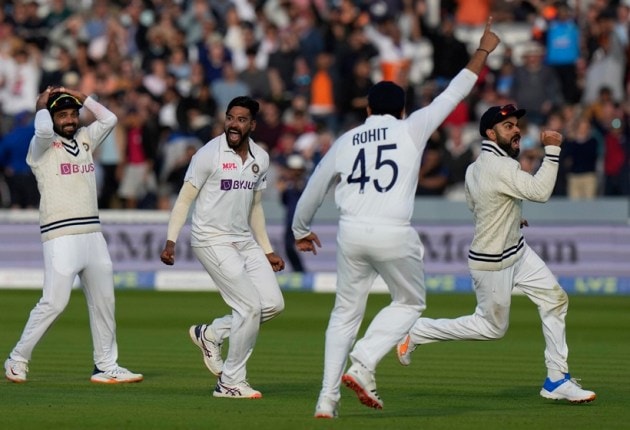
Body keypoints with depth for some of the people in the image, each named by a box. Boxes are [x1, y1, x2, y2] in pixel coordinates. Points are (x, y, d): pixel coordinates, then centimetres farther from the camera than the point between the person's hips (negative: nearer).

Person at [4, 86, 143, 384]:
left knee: (103, 301, 7)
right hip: (60, 235, -7)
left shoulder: (85, 139, 18)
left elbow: (109, 119, 14)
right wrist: (41, 107, -3)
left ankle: (106, 366, 14)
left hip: (93, 234, 7)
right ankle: (18, 359, 0)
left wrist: (81, 97, 13)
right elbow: (43, 130, -22)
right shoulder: (42, 146, -1)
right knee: (55, 301, -11)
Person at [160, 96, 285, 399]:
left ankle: (210, 334, 18)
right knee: (250, 306, -14)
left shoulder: (260, 158, 8)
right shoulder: (209, 154, -12)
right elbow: (185, 199, -9)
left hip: (245, 241, 7)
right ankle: (231, 383, -2)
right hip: (212, 241, -7)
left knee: (273, 304, -1)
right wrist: (170, 241, -18)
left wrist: (267, 250, 19)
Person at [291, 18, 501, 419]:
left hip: (351, 233, 3)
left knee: (346, 313, 16)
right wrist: (483, 51, 25)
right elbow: (454, 94, 13)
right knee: (410, 302, 19)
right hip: (394, 234, -3)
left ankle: (328, 397, 8)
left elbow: (314, 189, 21)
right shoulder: (412, 130, 6)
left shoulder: (345, 141, 14)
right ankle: (362, 365, -1)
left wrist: (301, 230, 38)